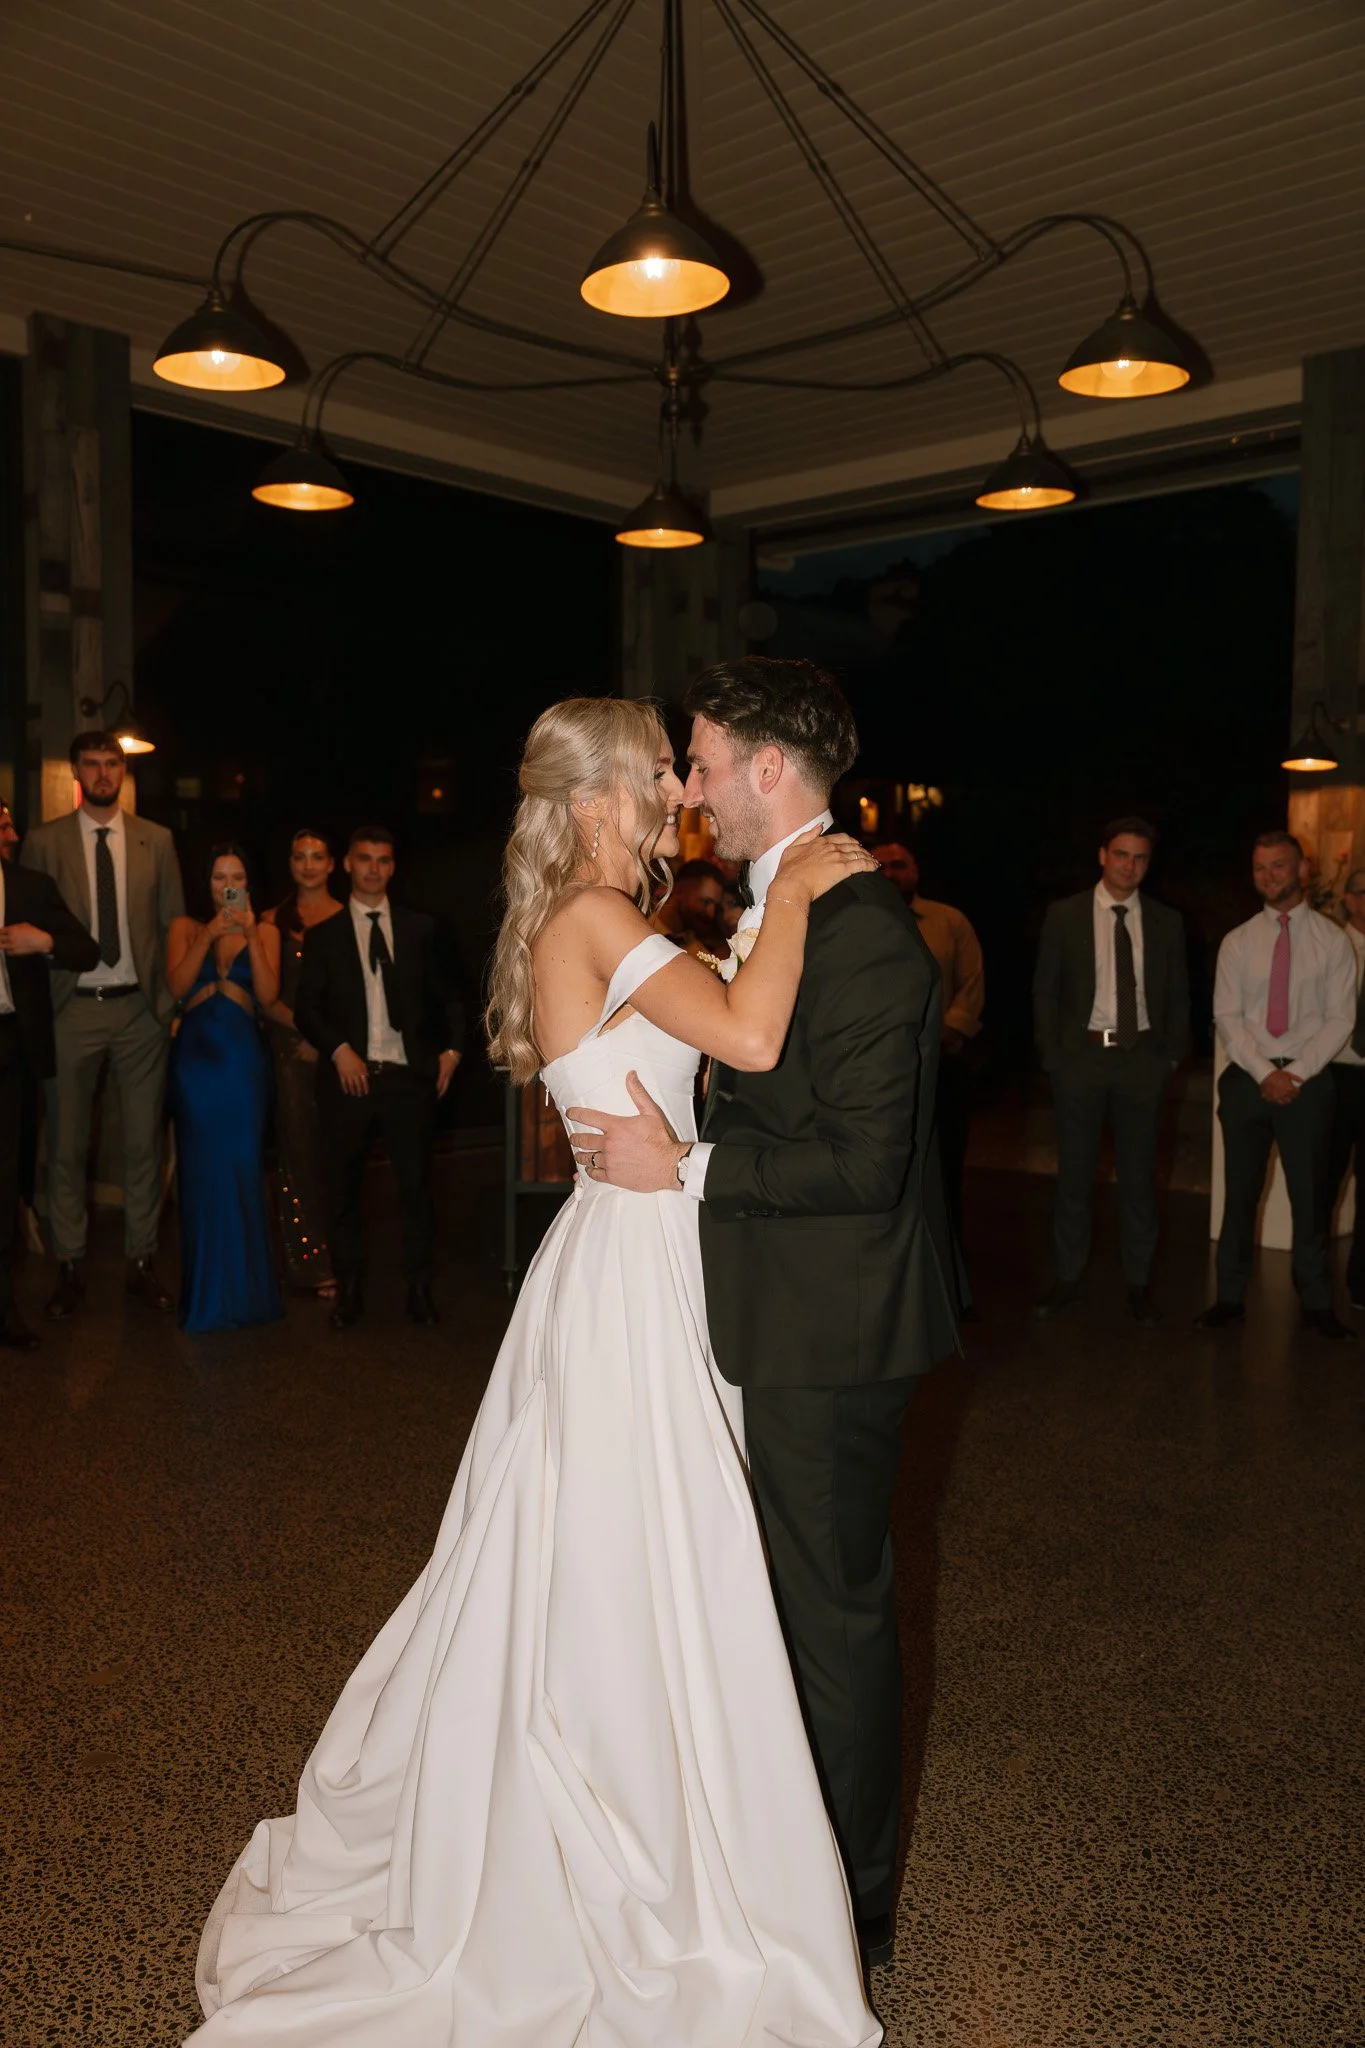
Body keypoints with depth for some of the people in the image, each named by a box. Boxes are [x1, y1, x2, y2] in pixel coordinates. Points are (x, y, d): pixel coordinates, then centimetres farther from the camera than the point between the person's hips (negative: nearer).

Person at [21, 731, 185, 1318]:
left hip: (140, 1009, 1)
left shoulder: (156, 840, 6)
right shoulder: (44, 842, 1)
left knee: (144, 1142, 7)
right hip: (72, 1009, -1)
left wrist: (170, 999, 1)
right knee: (66, 1144, 5)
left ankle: (142, 1263, 19)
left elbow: (174, 922, 8)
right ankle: (69, 1266, 17)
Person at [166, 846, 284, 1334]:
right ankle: (207, 1292, 13)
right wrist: (209, 936, -12)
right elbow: (176, 987, -4)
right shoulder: (186, 927, 10)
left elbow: (268, 996, -4)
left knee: (242, 1169, -3)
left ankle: (244, 1289, 9)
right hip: (195, 1056, 1)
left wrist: (251, 937, -11)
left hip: (243, 1059, -1)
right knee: (200, 1172, 3)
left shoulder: (264, 932, 9)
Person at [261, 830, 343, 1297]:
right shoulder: (274, 920, 8)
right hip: (291, 1048, 1)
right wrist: (301, 1026, -9)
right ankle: (313, 1263, 5)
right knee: (298, 1148, 0)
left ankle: (340, 1260, 6)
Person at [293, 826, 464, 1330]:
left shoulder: (420, 928, 11)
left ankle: (419, 1288, 14)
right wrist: (339, 1050, -12)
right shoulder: (324, 935, 8)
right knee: (342, 1189, 6)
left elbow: (445, 995, 15)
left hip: (408, 1076, 0)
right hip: (350, 1076, 0)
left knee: (416, 1184, 2)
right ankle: (348, 1288, 19)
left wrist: (451, 1049, 3)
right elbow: (306, 1008, 2)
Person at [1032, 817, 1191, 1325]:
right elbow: (1045, 990, 2)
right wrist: (1052, 1055, -4)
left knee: (1139, 1176, 8)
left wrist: (1173, 1054, 3)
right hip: (1081, 1055, -1)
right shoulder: (1064, 915, 0)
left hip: (1142, 1059, 1)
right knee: (1074, 1173, 6)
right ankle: (1067, 1280, 17)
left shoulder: (1166, 921, 5)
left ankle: (1138, 1284, 19)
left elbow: (1178, 994, 10)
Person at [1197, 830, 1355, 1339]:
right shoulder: (1237, 942, 4)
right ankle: (1230, 1297, 17)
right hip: (1246, 1079, 1)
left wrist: (1297, 1072, -15)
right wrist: (1265, 1073, -14)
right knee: (1240, 1193, 8)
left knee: (1309, 1195, 6)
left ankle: (1317, 1303, 19)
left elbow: (1340, 1019, -4)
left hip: (1309, 1081, -1)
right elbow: (1227, 1018, -1)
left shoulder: (1333, 940, 0)